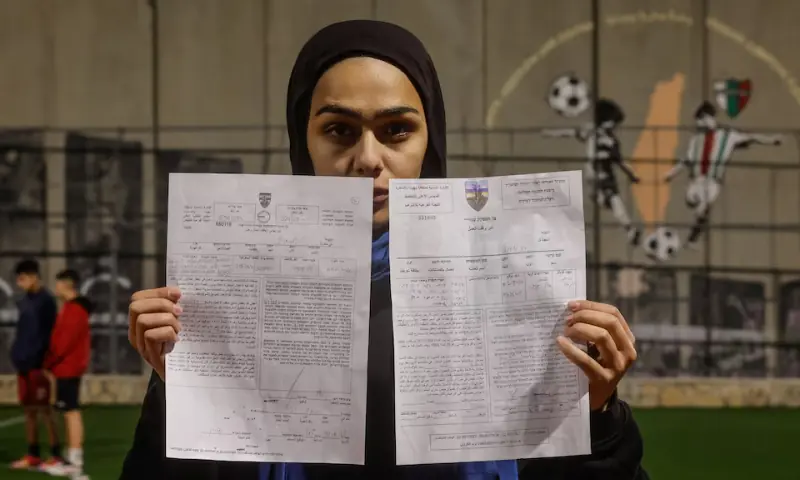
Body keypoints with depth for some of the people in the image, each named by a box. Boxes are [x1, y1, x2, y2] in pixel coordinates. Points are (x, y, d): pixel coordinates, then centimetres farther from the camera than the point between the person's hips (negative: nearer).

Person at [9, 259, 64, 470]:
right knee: (29, 409, 9)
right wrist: (17, 355, 11)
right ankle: (33, 455, 15)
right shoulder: (25, 301, 13)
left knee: (44, 408, -5)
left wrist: (43, 365, -17)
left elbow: (47, 334, -14)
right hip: (24, 363, 8)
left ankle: (56, 456, 0)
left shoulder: (46, 301, -11)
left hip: (37, 364, -8)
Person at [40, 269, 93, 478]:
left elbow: (66, 341, -20)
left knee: (71, 412, -11)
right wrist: (51, 362, 13)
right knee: (69, 412, 12)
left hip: (67, 367, -10)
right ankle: (71, 459, 16)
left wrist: (48, 361, -11)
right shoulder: (71, 308, 16)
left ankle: (76, 463, -12)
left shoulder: (74, 310, -16)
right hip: (67, 367, 10)